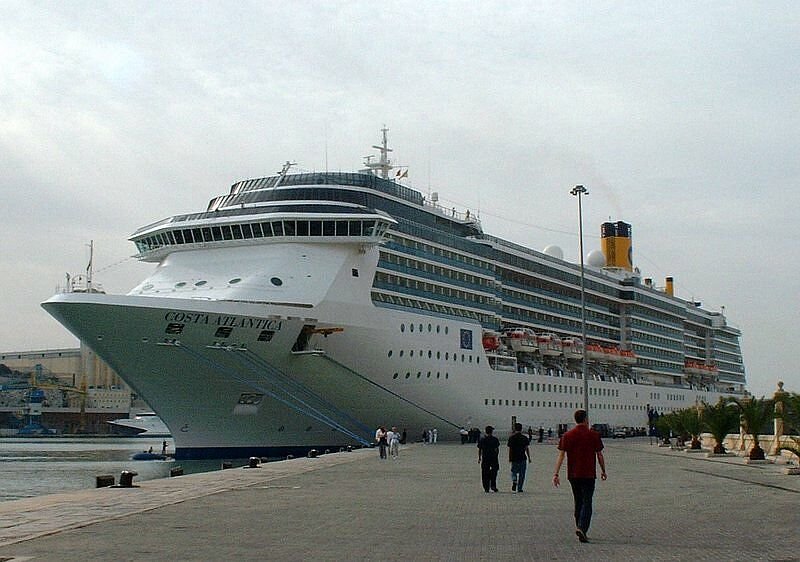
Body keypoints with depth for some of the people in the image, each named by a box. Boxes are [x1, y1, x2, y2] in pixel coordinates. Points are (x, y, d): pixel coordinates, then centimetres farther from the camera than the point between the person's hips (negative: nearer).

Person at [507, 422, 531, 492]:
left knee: (514, 472, 15)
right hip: (523, 458, 1)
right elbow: (527, 448, -2)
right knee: (521, 474, 8)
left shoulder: (511, 438, -3)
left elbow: (510, 449, -4)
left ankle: (514, 481, -14)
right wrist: (529, 458, 3)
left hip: (514, 458, 0)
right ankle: (519, 488, 8)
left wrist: (510, 458, 4)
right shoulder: (525, 438, 0)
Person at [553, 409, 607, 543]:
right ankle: (582, 528, -20)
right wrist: (603, 471, 15)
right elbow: (599, 455, 2)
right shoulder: (594, 435, -2)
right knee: (587, 503, -3)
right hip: (589, 474, -3)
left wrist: (556, 474, -6)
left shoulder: (567, 435, 1)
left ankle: (579, 527, 24)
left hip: (573, 475, 3)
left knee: (578, 502, 17)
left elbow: (561, 455, -4)